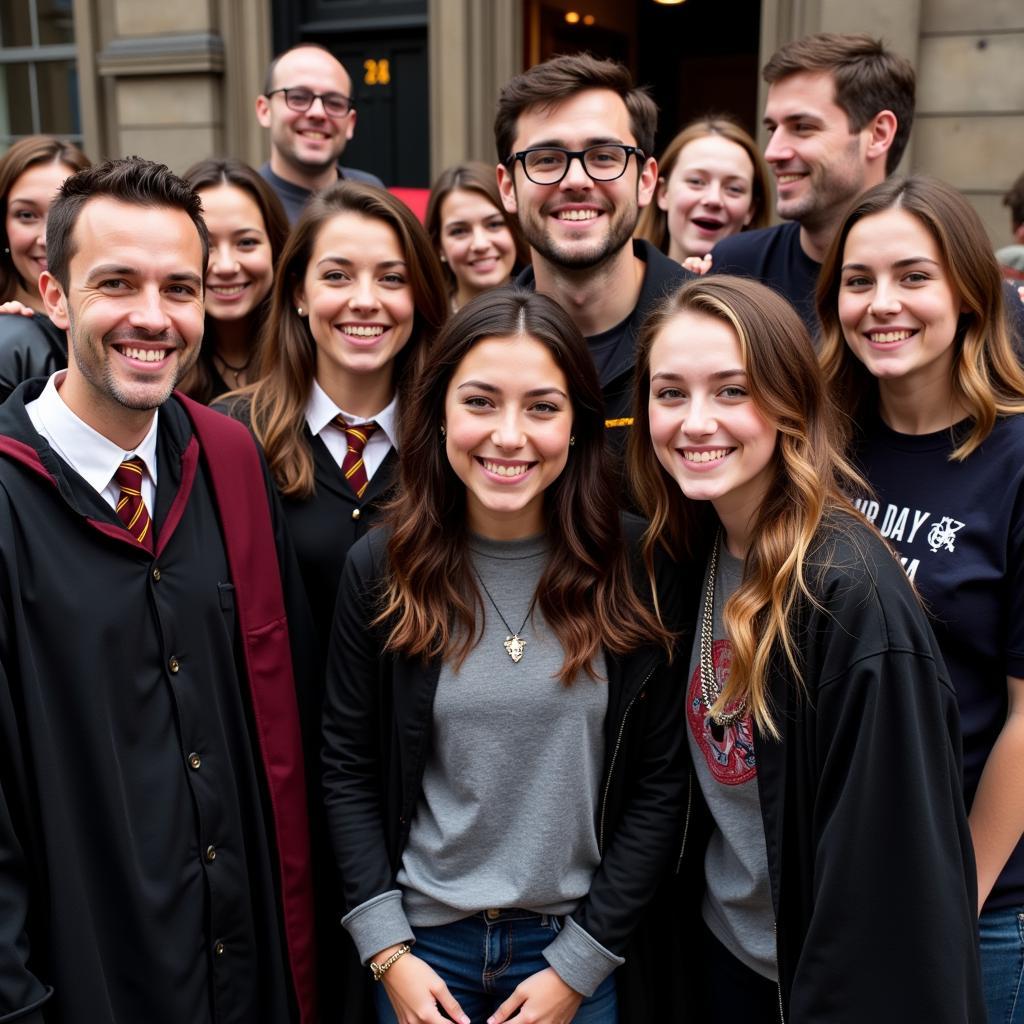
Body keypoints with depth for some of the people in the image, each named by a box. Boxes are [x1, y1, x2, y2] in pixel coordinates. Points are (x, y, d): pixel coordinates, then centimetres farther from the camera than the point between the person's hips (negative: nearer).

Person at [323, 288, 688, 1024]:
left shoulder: (634, 573, -11)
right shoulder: (382, 569, -9)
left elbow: (660, 783, -7)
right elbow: (348, 771, -2)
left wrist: (577, 965, -7)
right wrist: (388, 951, -8)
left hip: (576, 945, 0)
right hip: (424, 942, 1)